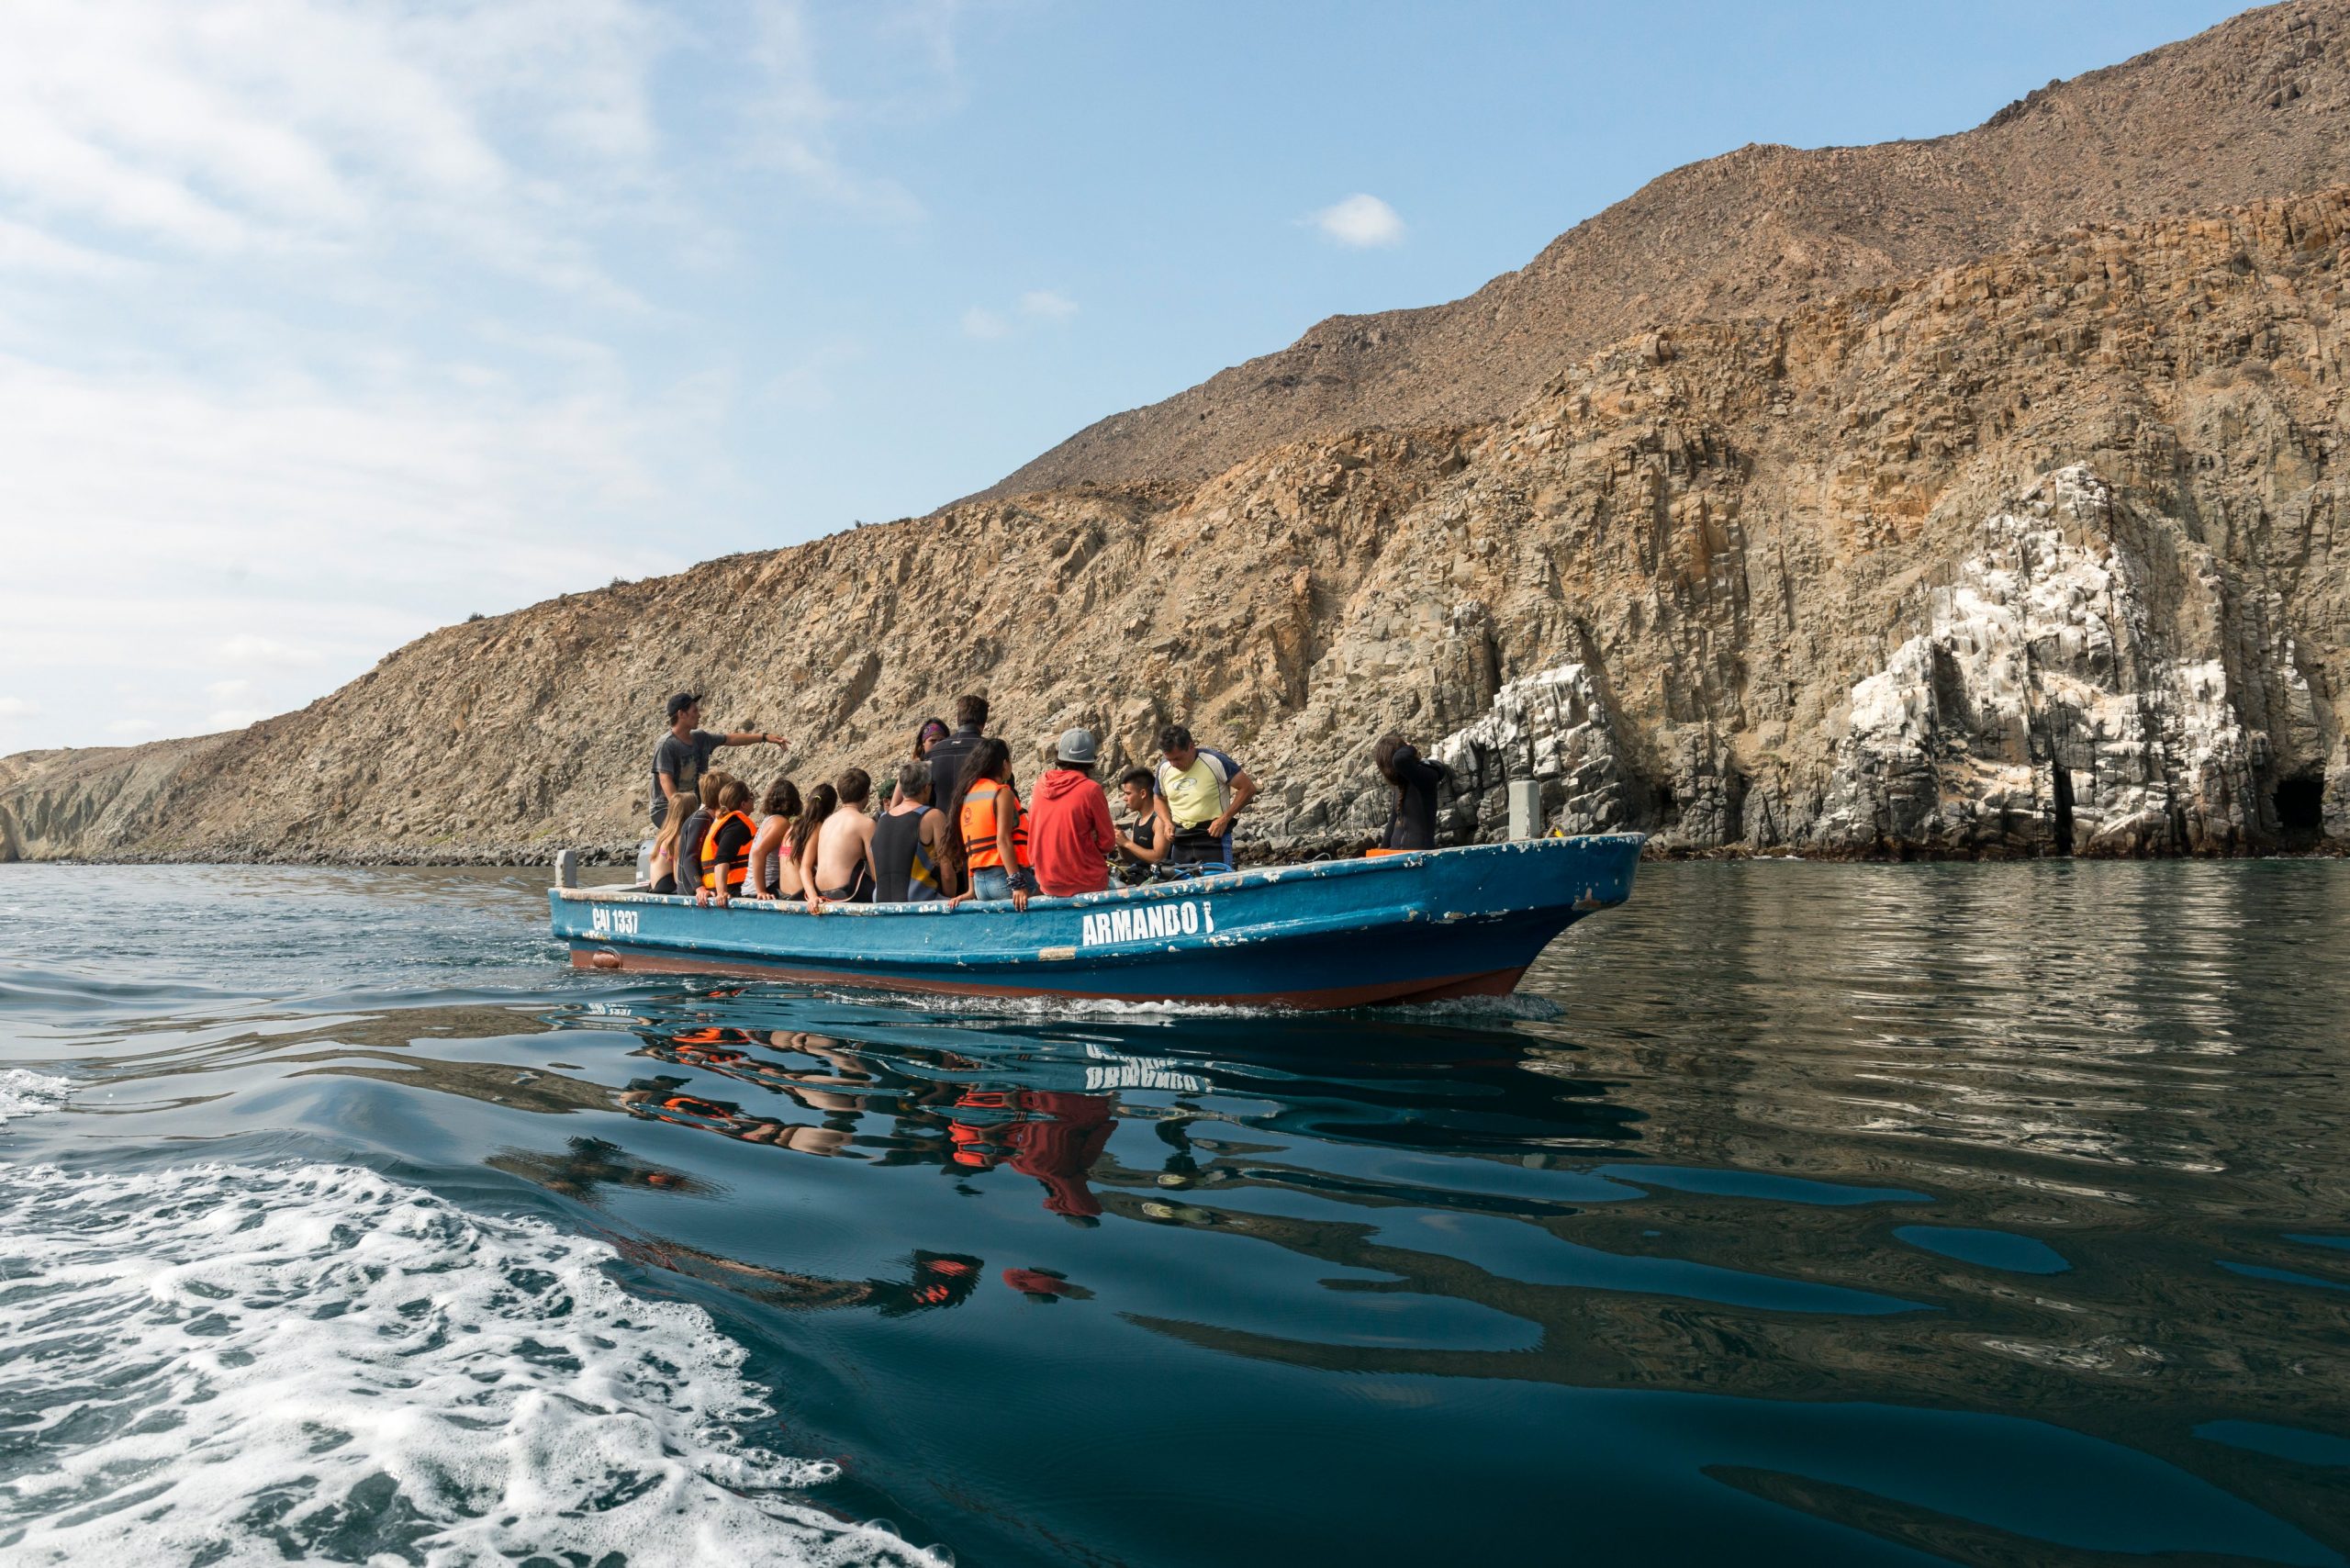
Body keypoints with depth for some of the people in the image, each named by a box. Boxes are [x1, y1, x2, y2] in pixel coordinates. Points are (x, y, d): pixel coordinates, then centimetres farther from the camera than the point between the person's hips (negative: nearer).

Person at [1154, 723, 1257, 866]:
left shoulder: (1214, 761, -13)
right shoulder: (1164, 768, 2)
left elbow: (1248, 788, -10)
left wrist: (1224, 819, -14)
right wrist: (1167, 822, 3)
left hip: (1214, 837, -5)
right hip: (1181, 840, 5)